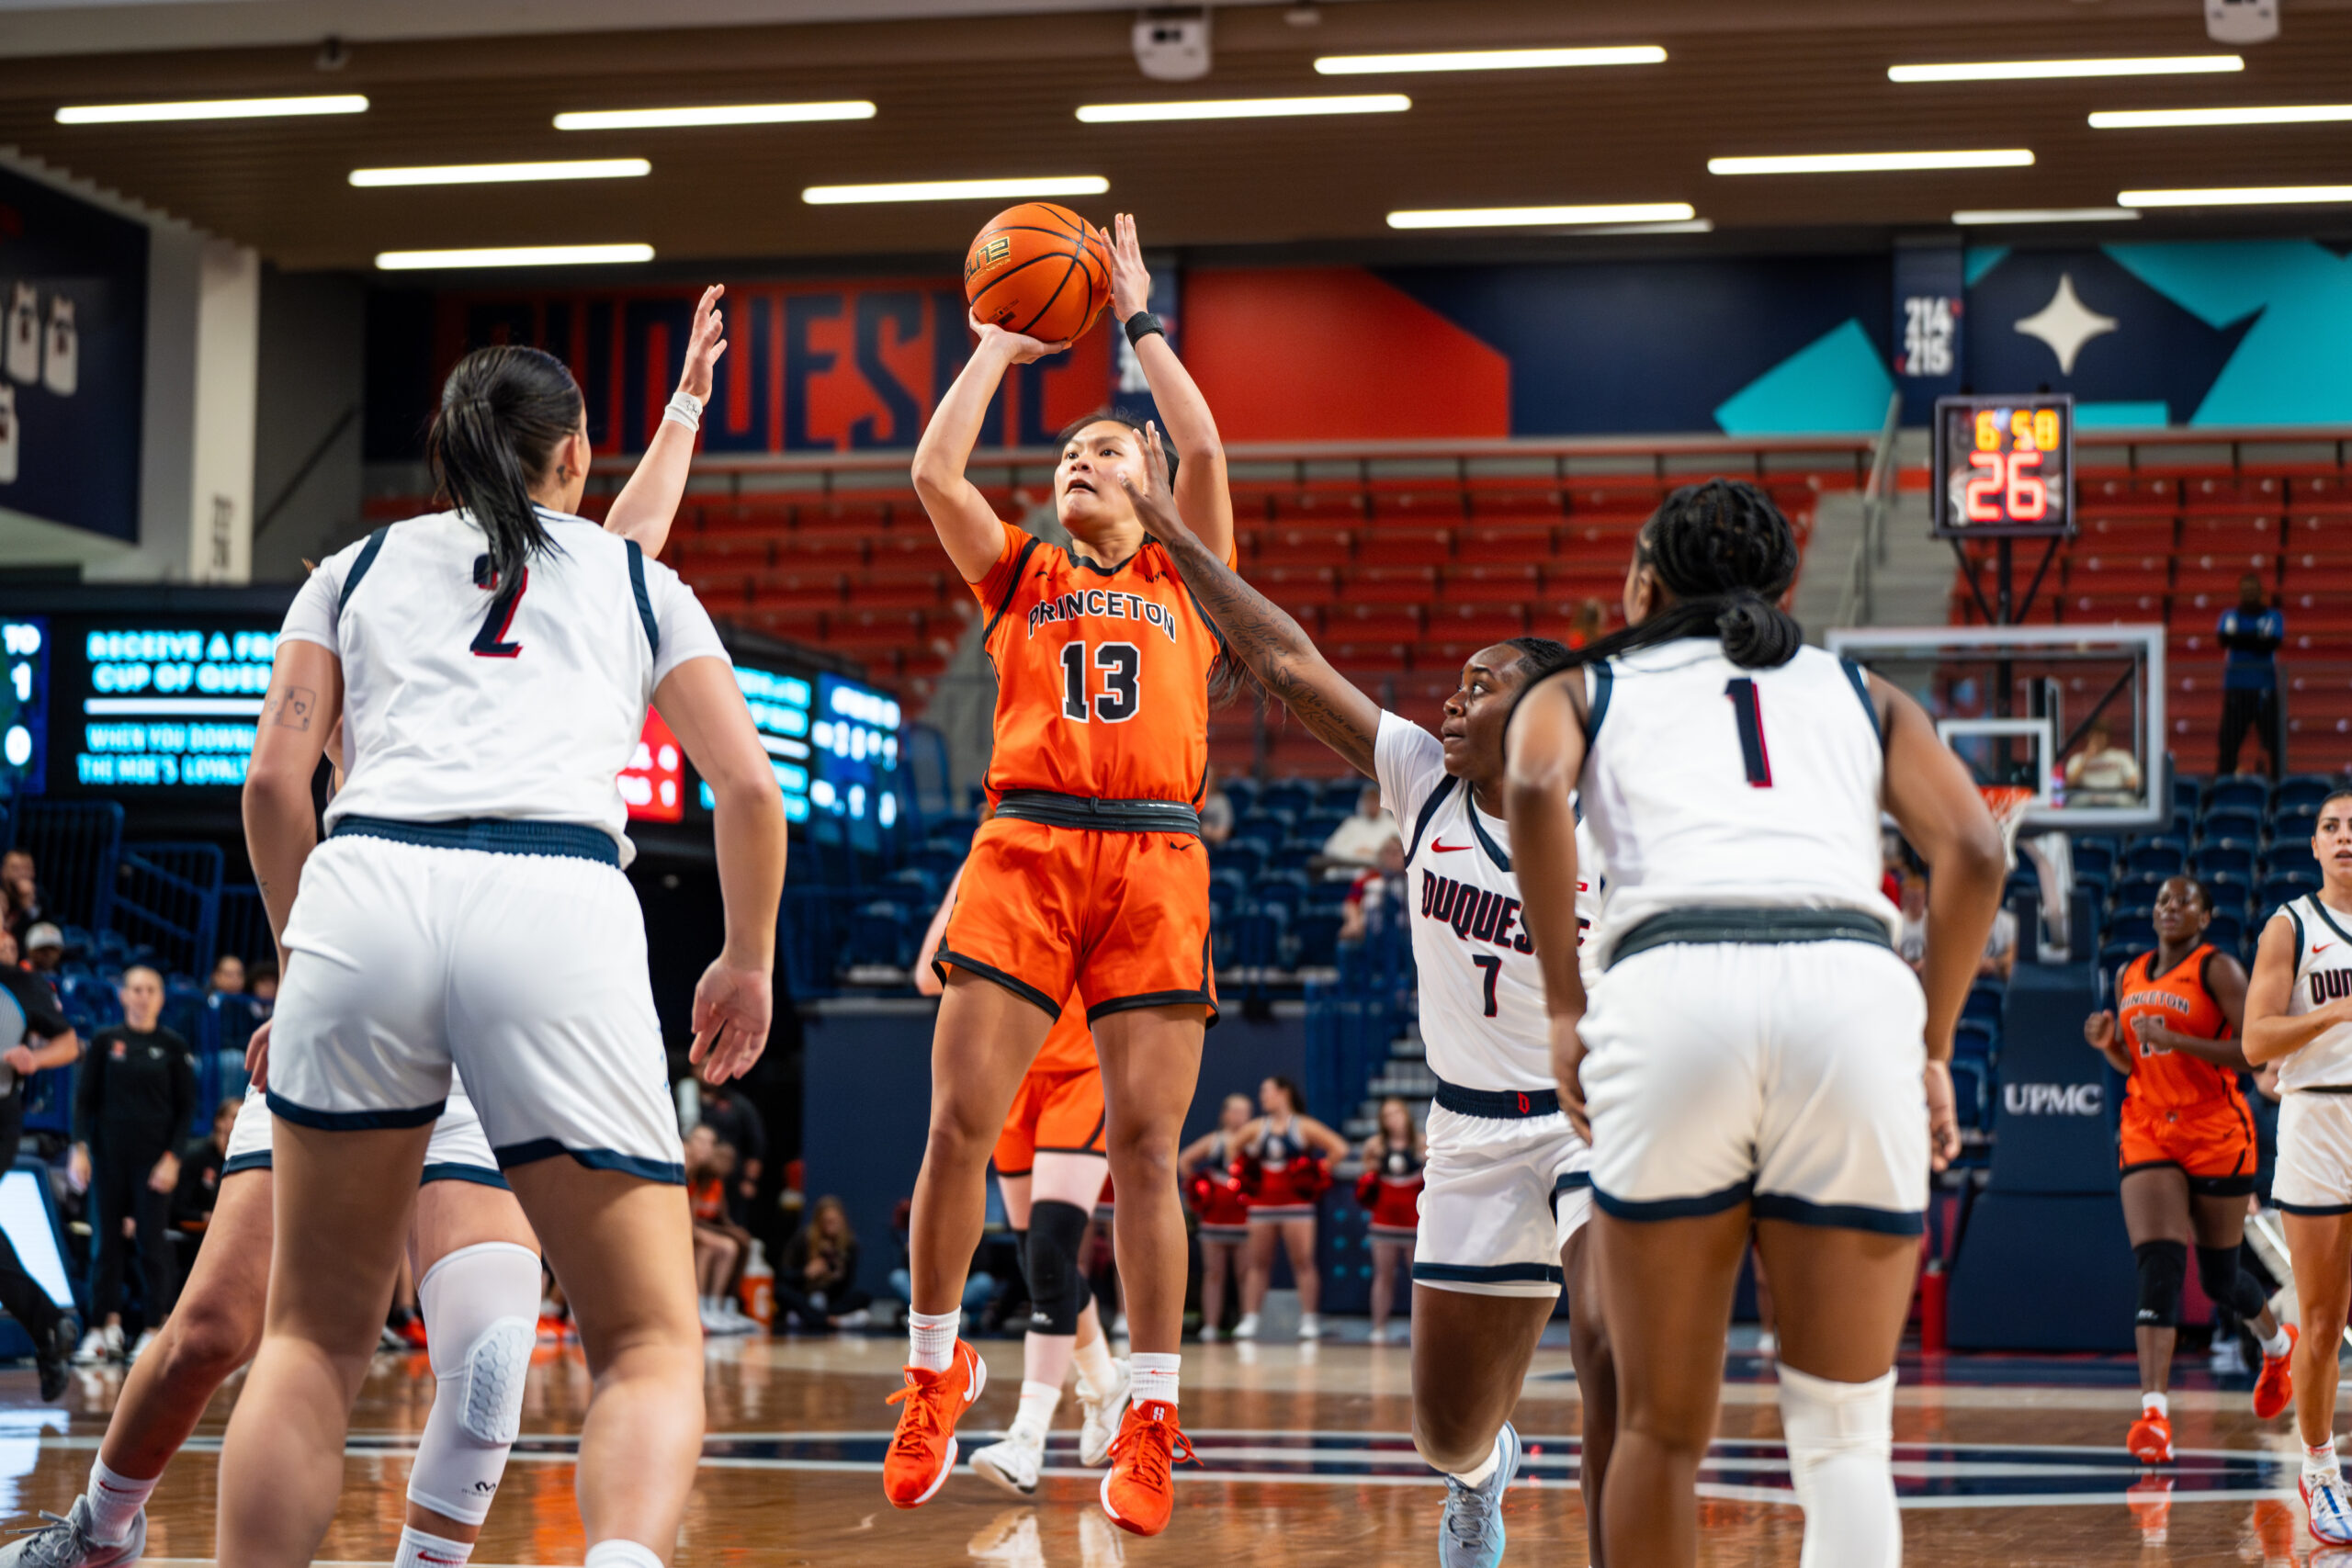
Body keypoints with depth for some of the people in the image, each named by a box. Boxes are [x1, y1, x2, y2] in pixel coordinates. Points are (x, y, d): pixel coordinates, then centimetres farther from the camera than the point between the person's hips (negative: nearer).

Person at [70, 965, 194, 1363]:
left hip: (153, 1158, -2)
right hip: (108, 1155, 2)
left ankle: (155, 1331, 4)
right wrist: (79, 1148, -6)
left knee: (152, 1241, -3)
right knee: (108, 1241, 4)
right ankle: (106, 1329, 9)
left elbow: (186, 1107, 2)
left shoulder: (172, 1046, 2)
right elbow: (85, 1098, 5)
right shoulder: (104, 1042, 5)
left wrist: (172, 1158, -8)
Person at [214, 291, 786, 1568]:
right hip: (562, 913, -1)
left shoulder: (358, 567, 26)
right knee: (650, 1345, 3)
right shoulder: (635, 579, 25)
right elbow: (747, 789, 20)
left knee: (313, 1338, 14)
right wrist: (749, 962, 34)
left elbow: (275, 778, 15)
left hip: (366, 889, 1)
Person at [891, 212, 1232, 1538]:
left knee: (1147, 1142, -5)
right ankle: (935, 1369, 11)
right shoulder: (1021, 578, 21)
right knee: (959, 1123, -6)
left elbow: (1206, 451, 3)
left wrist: (1141, 319, 13)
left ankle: (1153, 1416, 2)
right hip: (1027, 846, 1)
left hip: (1156, 858, -1)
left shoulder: (1185, 576, 19)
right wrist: (1001, 344, 17)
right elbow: (936, 471, 7)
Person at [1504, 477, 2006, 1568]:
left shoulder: (1581, 691, 25)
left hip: (1669, 989, -1)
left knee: (1663, 1432, 12)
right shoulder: (1859, 691, 30)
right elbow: (1972, 850, 12)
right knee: (1844, 1434, 8)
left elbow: (1535, 790, 1)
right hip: (1854, 988, 1)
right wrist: (1931, 1050, 17)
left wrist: (1565, 1007, 5)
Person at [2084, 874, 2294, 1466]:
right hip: (2147, 1134, 4)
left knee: (2219, 1278, 9)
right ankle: (2154, 1412, -21)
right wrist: (2107, 1044, 0)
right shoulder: (2129, 976, 12)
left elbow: (2253, 1052, -15)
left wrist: (2175, 1039, -22)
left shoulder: (2217, 968, -6)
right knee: (2157, 1269, -13)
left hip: (2216, 1134, -4)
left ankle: (2278, 1345, 43)